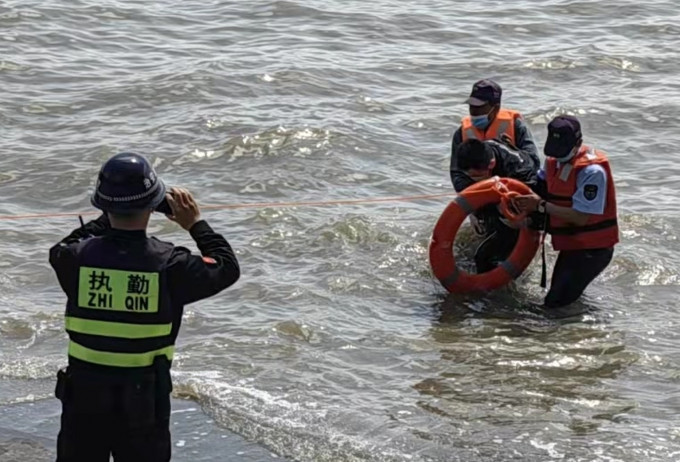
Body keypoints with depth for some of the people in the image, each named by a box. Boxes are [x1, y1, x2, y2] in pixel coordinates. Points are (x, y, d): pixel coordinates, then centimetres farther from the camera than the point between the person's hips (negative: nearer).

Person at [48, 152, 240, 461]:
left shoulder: (77, 257, -11)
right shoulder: (169, 265, -15)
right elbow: (226, 267, 2)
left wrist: (109, 217, 19)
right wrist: (196, 225, 12)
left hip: (83, 394, 1)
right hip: (144, 400, -1)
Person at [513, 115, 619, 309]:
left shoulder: (593, 171, -23)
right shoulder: (554, 160, 3)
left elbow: (581, 217, -26)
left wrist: (541, 206, -25)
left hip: (592, 248, -9)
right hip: (570, 244, 9)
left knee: (556, 303, -14)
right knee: (557, 298, 17)